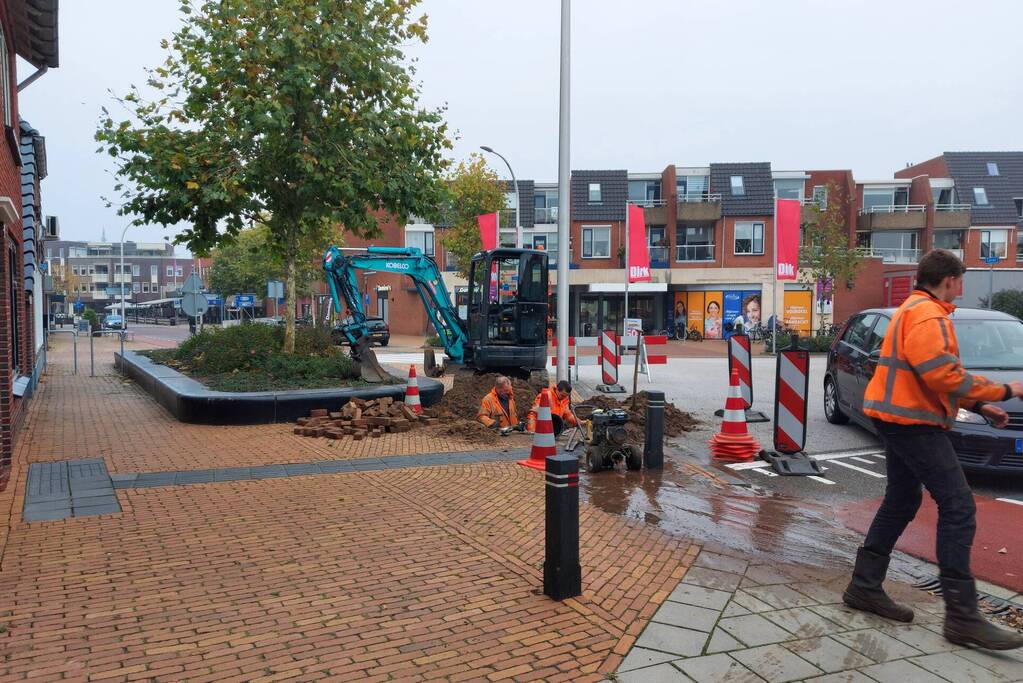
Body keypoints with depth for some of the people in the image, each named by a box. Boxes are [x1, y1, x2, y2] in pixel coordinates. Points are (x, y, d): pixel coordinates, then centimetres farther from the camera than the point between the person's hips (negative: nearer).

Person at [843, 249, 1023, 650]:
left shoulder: (916, 310, 20)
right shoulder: (927, 313, -15)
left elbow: (939, 373, 24)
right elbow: (943, 376, -23)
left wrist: (981, 406, 18)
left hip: (901, 420, 11)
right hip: (913, 421, -11)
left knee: (901, 503, 15)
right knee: (958, 508, -10)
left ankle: (864, 587, 19)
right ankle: (962, 616, -9)